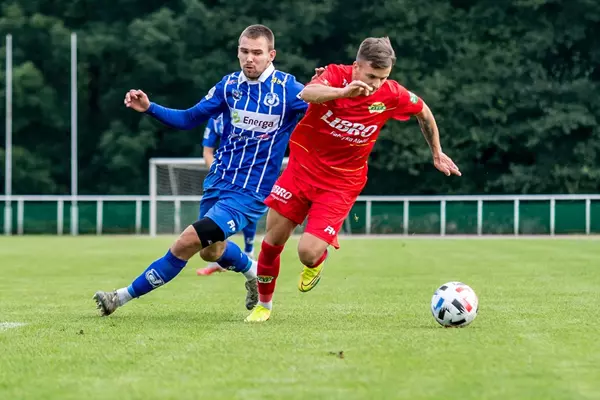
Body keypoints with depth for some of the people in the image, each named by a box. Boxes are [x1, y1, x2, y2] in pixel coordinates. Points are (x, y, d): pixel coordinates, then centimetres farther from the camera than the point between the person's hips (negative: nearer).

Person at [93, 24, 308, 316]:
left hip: (250, 193, -6)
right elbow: (189, 119, 10)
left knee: (188, 241, -18)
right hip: (218, 182, 7)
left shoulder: (287, 89, -12)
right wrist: (149, 108, -3)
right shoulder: (229, 85, 3)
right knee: (211, 251, 21)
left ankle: (124, 297, -7)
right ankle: (256, 275, 52)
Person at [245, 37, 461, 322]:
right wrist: (344, 92, -57)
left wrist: (437, 154, 17)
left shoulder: (392, 95, -13)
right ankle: (264, 303, 31)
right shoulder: (335, 75, -17)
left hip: (341, 183, -1)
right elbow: (308, 94, -39)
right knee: (273, 239, 4)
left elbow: (423, 112, 9)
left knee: (309, 252, -16)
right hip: (302, 166, 1)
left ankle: (317, 263, 24)